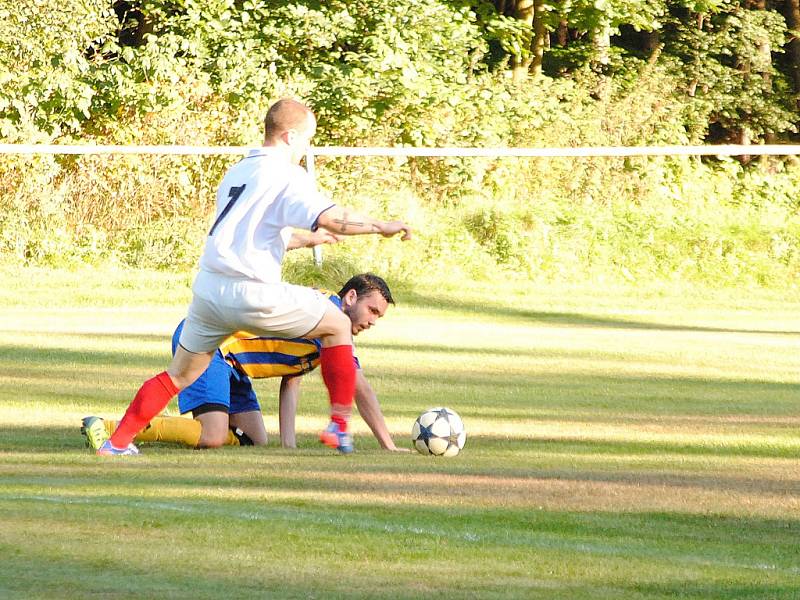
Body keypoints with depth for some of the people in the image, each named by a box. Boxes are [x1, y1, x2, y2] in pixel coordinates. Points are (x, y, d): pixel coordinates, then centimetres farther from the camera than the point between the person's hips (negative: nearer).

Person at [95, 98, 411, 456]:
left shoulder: (236, 172, 21)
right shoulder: (286, 175, -5)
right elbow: (332, 218, -18)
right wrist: (382, 227, -5)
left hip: (208, 289, 7)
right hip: (251, 294, -7)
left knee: (179, 375, 20)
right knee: (338, 325, 12)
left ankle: (117, 442, 15)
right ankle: (340, 425, 9)